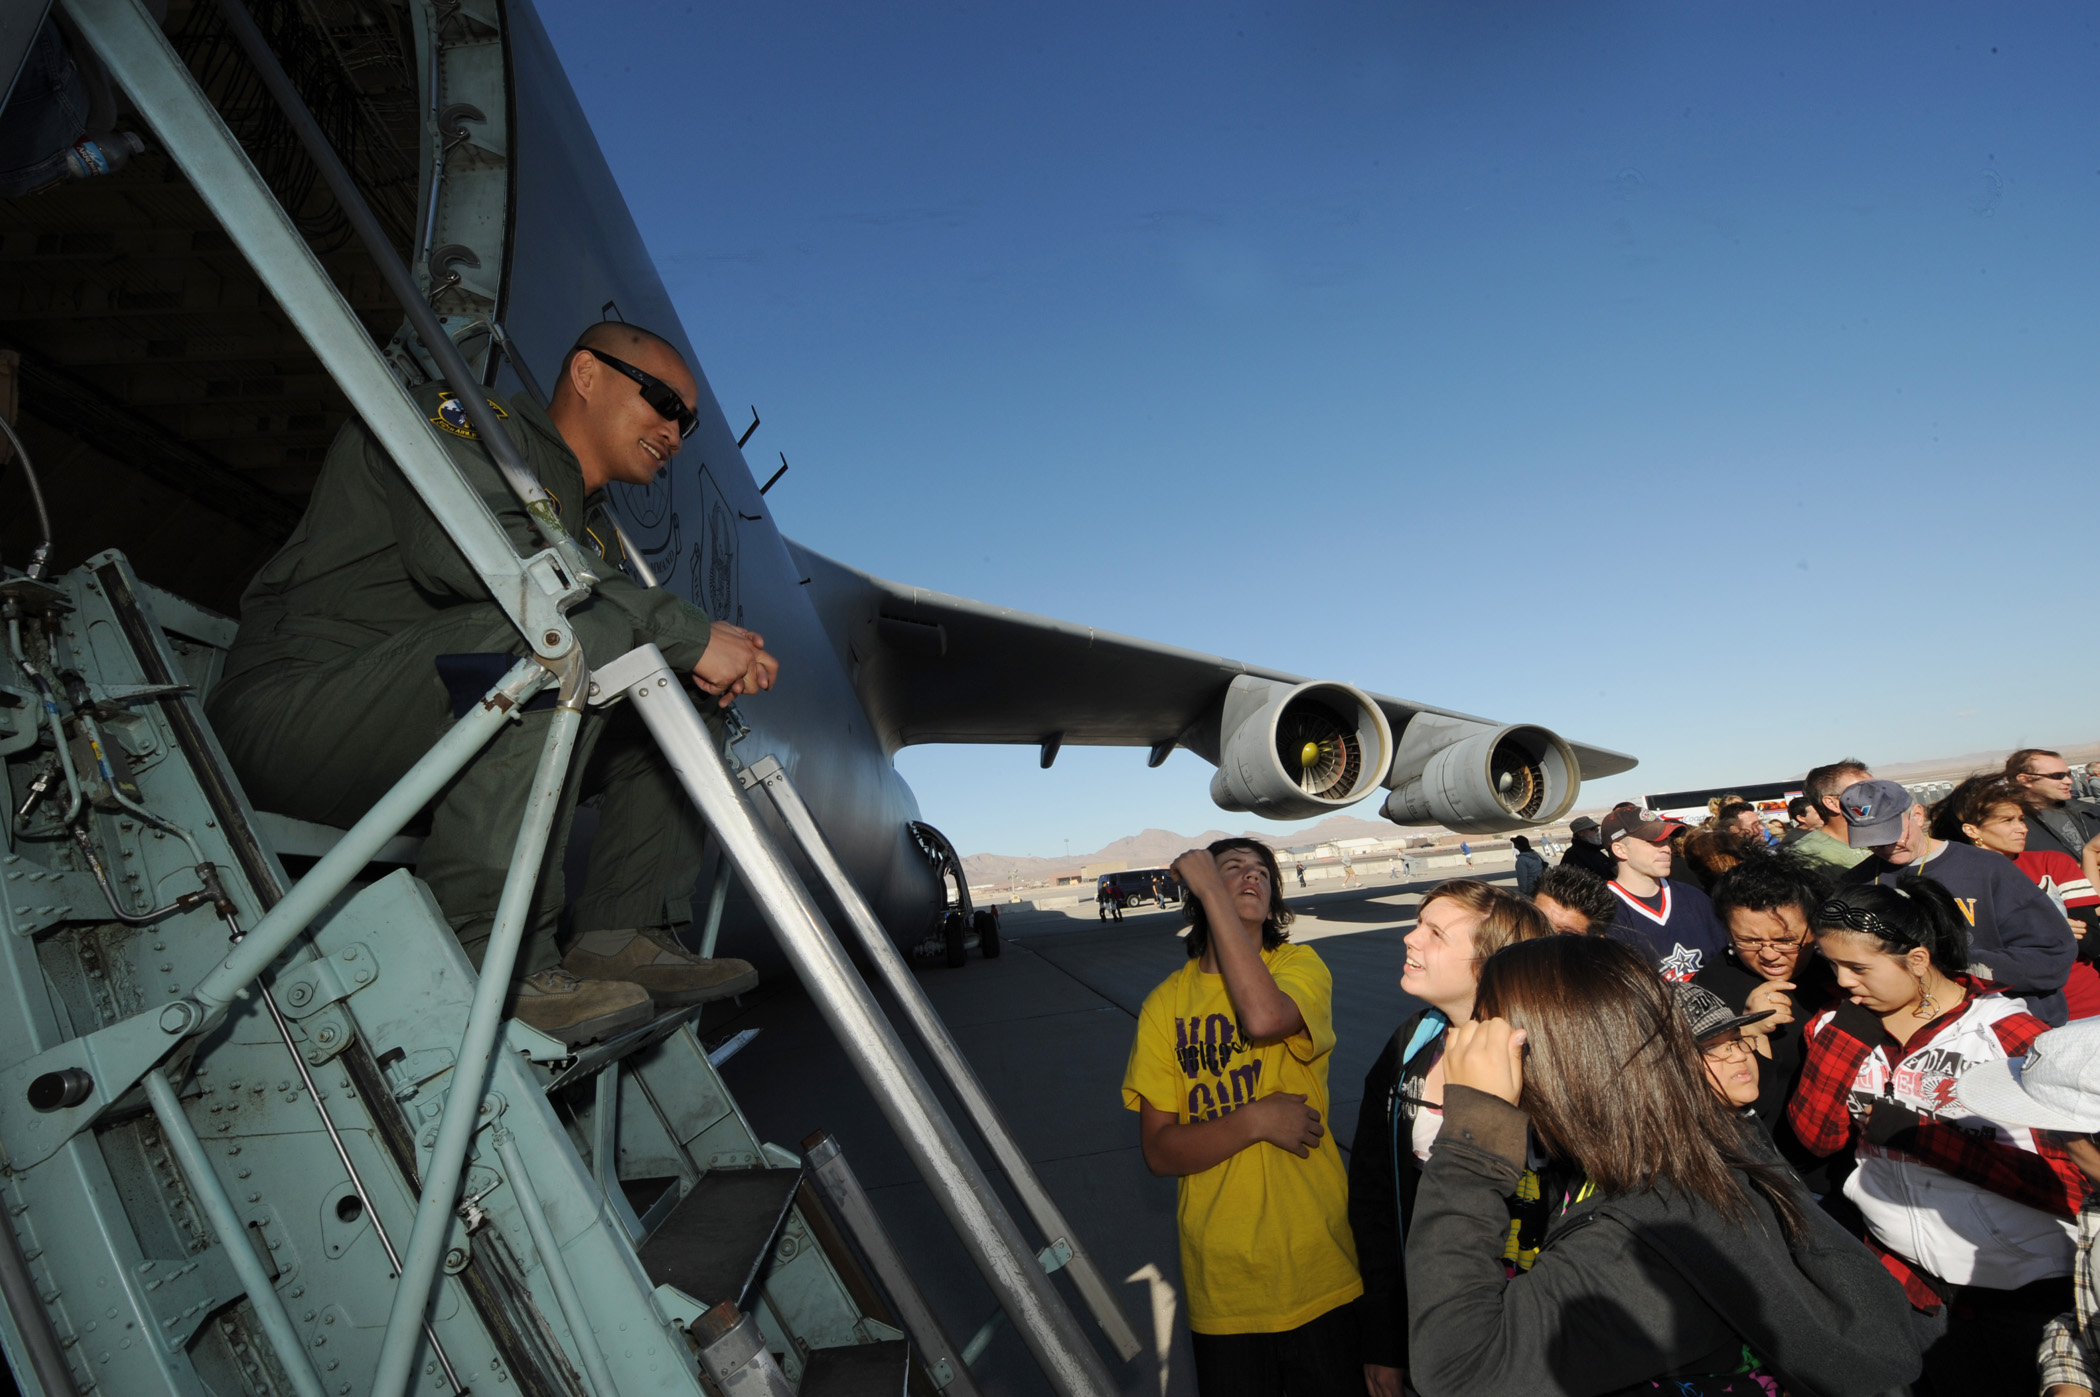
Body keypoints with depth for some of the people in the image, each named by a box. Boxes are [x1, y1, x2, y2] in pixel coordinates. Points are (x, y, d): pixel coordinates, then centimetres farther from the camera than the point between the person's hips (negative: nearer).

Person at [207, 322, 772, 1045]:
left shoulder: (590, 527, 21)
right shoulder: (472, 422, -4)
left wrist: (715, 663, -11)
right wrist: (687, 634, -25)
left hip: (420, 759, 9)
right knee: (573, 628, -31)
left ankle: (623, 938, -7)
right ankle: (485, 961, -32)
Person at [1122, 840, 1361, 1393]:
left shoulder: (1301, 966, -7)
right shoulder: (1165, 1004, -2)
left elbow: (1265, 1017, -32)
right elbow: (1159, 1151, -5)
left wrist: (1212, 890, -26)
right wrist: (1256, 1120, -19)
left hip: (1320, 1270, -1)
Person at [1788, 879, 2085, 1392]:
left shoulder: (2006, 1031, -16)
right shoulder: (1841, 1024, -4)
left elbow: (2070, 1182, -19)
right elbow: (1817, 1135, -13)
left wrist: (1919, 1134, -24)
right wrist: (1849, 1032, -19)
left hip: (2016, 1284, -3)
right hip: (1900, 1272, 4)